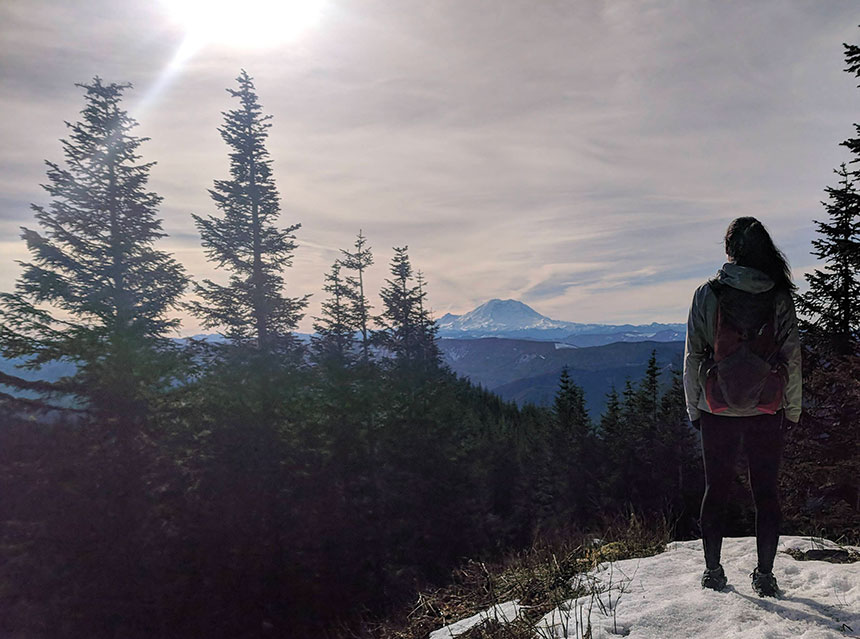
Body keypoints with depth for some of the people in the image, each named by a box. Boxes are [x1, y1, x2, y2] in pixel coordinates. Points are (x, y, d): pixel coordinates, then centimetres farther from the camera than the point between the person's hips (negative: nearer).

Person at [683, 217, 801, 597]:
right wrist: (792, 410, 9)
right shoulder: (780, 297, -4)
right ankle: (764, 576, 18)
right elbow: (793, 358, -1)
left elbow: (693, 358, -3)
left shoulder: (707, 294, -7)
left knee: (716, 488, 12)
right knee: (766, 491, 11)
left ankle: (713, 572, 20)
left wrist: (693, 408, 6)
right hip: (767, 411, 1)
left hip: (717, 409, 0)